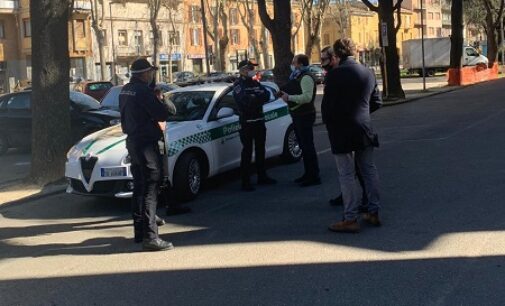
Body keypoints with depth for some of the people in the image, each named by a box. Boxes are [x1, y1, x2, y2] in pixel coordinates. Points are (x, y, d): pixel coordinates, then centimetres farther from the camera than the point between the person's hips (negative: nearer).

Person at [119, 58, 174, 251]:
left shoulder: (125, 90, 11)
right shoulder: (143, 91, -17)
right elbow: (162, 115, -18)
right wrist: (160, 101, 1)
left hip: (133, 141, 10)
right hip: (146, 144, -10)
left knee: (139, 189, 17)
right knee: (150, 190, -9)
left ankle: (139, 231, 24)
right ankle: (150, 237, -11)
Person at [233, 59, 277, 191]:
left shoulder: (256, 83, 15)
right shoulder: (238, 85, -5)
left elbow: (267, 95, 0)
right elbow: (244, 100, -23)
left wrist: (253, 98, -16)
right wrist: (258, 97, -9)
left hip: (259, 120, 7)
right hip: (247, 122, -7)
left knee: (260, 150, 15)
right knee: (247, 152, -6)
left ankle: (262, 177, 26)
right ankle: (245, 181, -3)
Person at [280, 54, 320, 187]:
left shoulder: (306, 78, -16)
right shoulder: (297, 77, 16)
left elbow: (307, 97, -28)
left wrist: (289, 97, -23)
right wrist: (285, 94, 10)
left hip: (305, 116, -11)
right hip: (298, 115, 11)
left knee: (308, 146, -8)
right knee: (304, 145, 16)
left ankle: (314, 176, -4)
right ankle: (308, 174, 25)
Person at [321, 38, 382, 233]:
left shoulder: (335, 75, -14)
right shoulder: (367, 73, 7)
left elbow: (327, 105, -14)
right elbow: (376, 102, 12)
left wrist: (329, 124, 4)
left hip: (342, 132, -6)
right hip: (365, 130, 6)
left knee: (347, 176, -2)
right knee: (369, 170, 16)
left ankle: (350, 219, 1)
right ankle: (373, 213, 23)